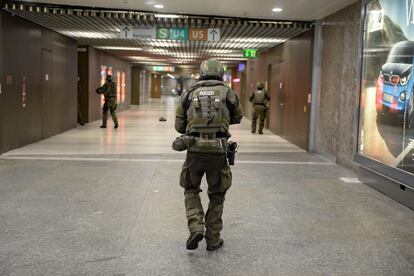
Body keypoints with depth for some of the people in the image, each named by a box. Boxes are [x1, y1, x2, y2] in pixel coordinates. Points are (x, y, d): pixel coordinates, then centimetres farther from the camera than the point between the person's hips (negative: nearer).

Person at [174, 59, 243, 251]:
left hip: (195, 151, 1)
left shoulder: (189, 94, 8)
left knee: (191, 190, 21)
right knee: (216, 196, 17)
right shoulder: (228, 93, 5)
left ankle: (195, 228, 2)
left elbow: (179, 126, 10)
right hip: (218, 152, 0)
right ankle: (213, 239, 21)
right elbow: (237, 118, 22)